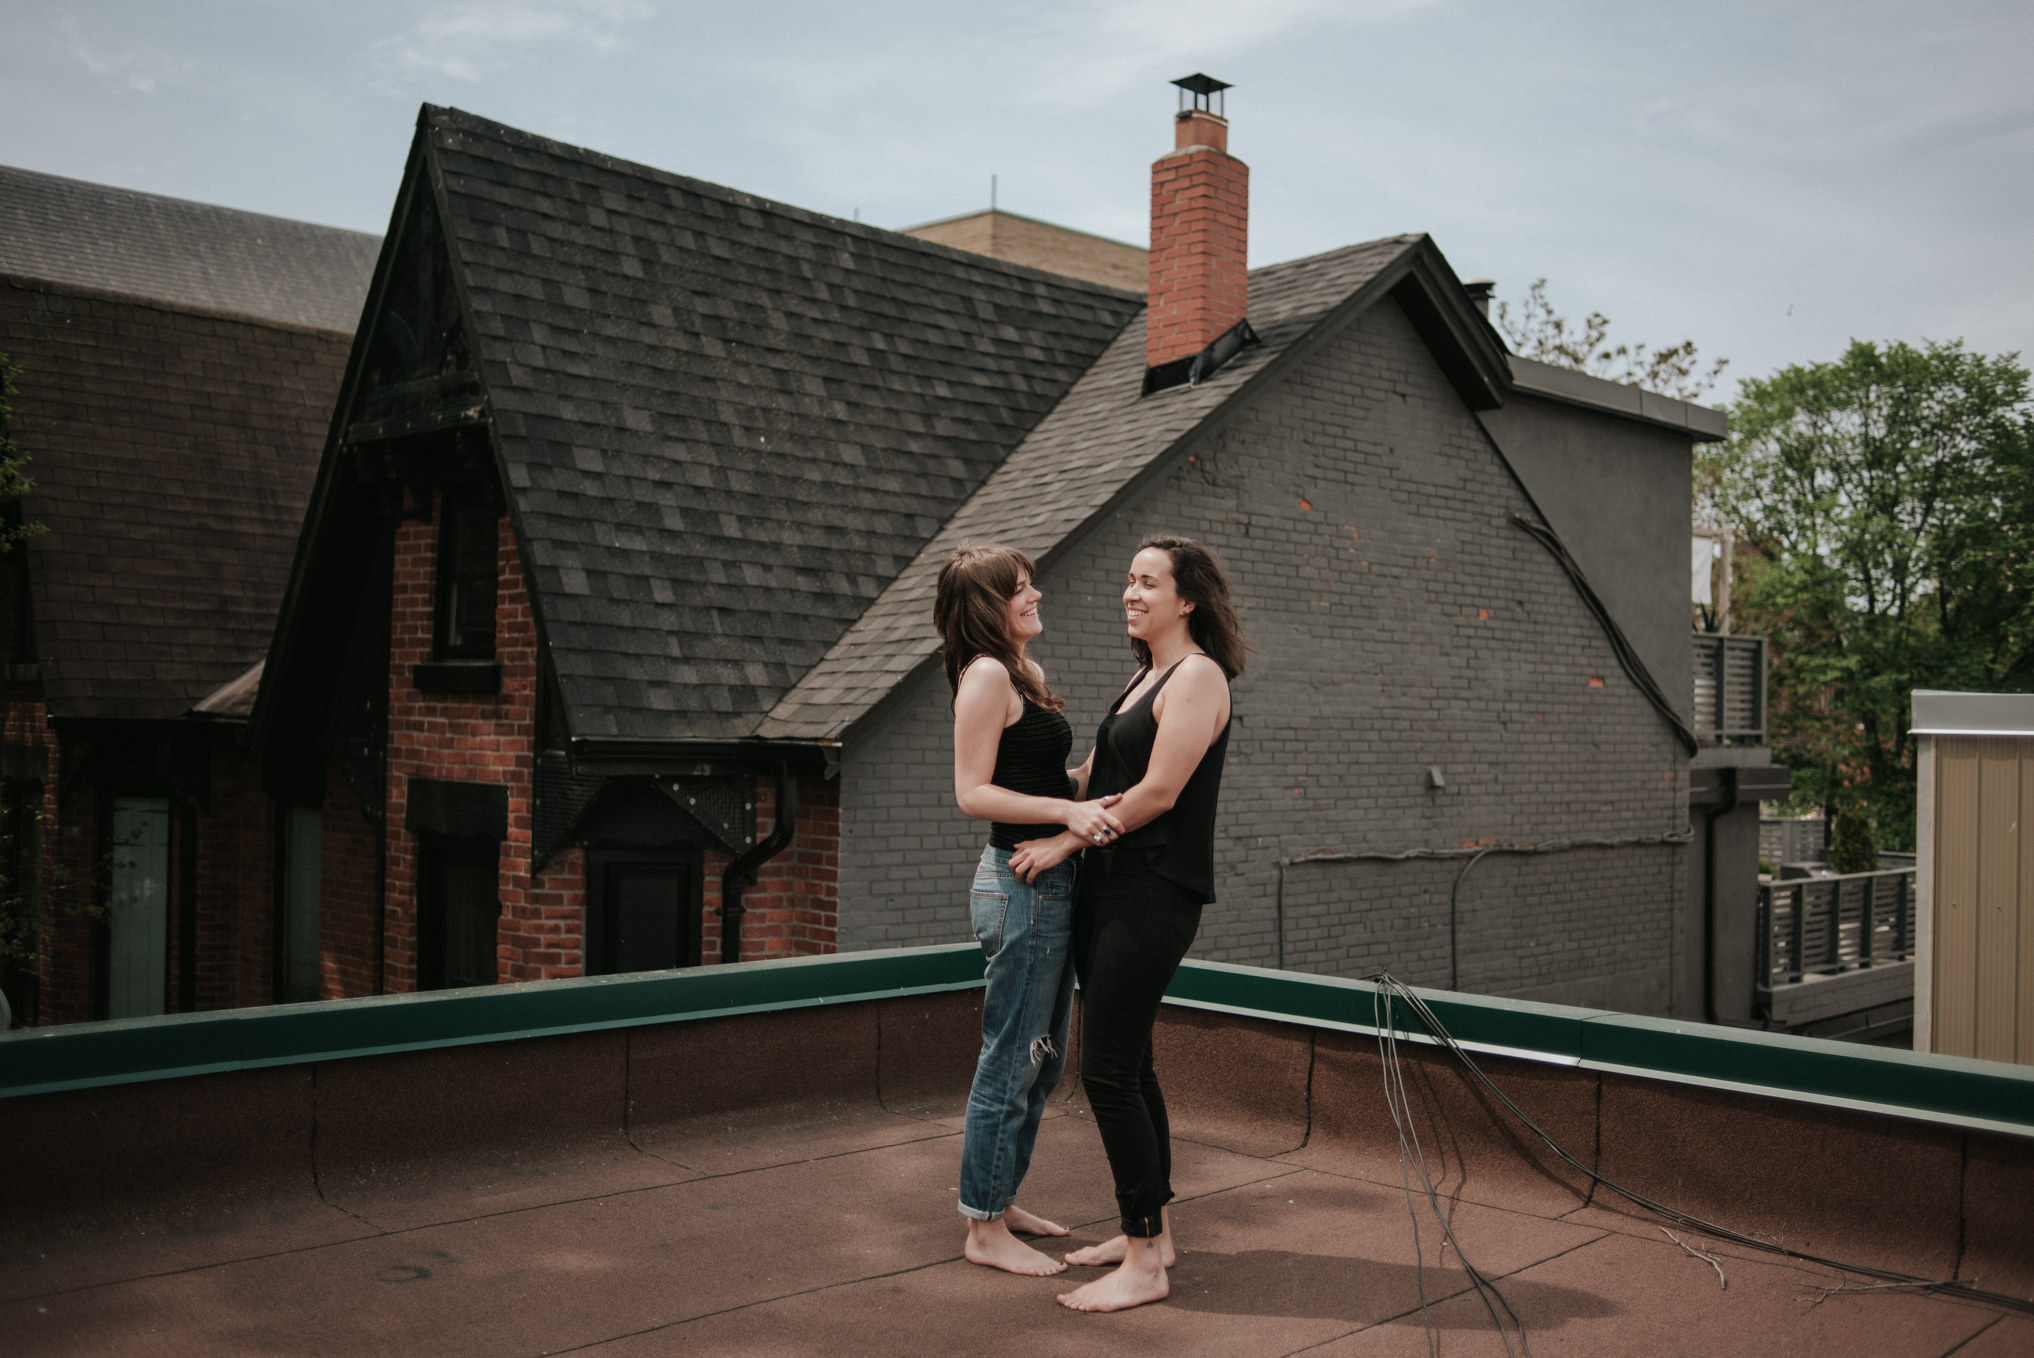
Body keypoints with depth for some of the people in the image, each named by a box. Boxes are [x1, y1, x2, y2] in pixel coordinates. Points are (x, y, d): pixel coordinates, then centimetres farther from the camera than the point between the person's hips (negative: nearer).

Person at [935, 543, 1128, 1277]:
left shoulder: (1025, 673, 16)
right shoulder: (987, 675, -13)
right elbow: (974, 792, -19)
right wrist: (1068, 810, -26)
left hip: (1049, 885, 10)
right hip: (1021, 884, -10)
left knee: (1041, 1058, 18)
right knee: (1011, 1060, -1)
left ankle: (1001, 1200, 31)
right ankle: (984, 1229, 11)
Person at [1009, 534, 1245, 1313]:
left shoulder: (1197, 676, -10)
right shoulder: (1144, 678, 18)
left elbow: (1158, 791, -17)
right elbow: (1104, 778, 20)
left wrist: (1066, 841, -11)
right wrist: (1040, 836, 12)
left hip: (1156, 892, -9)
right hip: (1109, 888, 9)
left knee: (1108, 1071, -9)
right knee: (1127, 1064, 13)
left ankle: (1144, 1264, -1)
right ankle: (1151, 1228, 24)